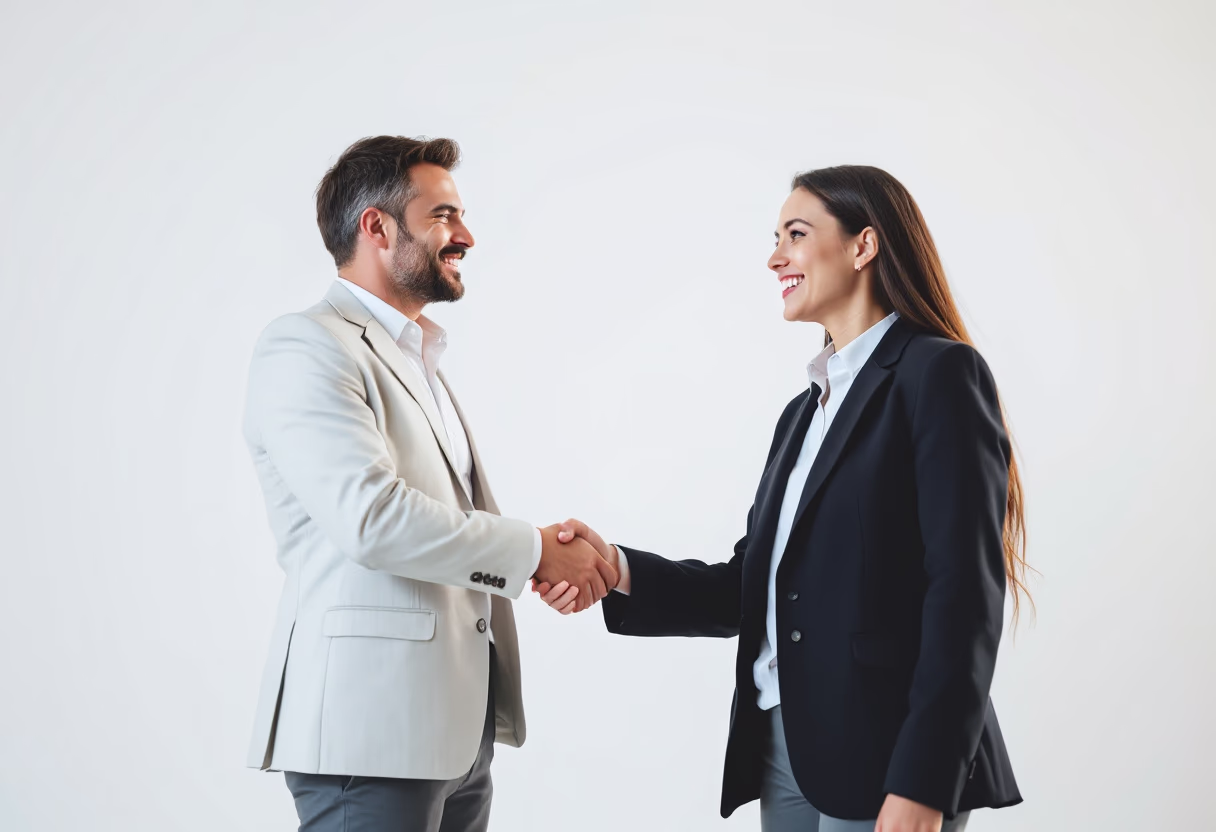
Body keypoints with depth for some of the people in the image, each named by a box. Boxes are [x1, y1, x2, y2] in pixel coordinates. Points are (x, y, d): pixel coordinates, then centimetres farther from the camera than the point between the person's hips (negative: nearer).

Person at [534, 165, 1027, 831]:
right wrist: (618, 571, -3)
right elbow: (752, 588, 12)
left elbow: (965, 594, -15)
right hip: (785, 750, 7)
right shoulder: (805, 410, 17)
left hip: (881, 759, -7)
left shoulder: (938, 374, -7)